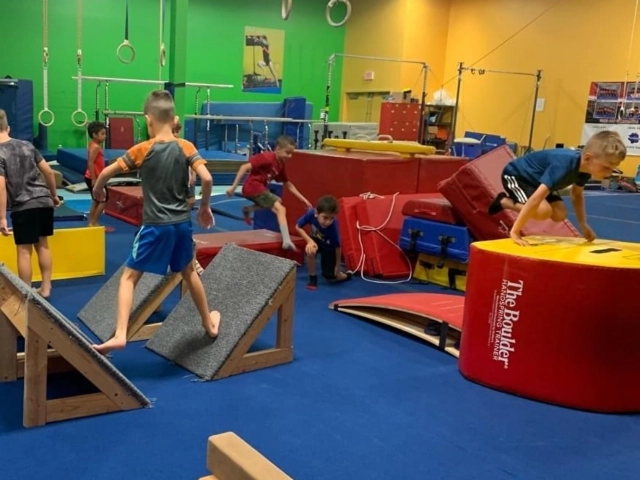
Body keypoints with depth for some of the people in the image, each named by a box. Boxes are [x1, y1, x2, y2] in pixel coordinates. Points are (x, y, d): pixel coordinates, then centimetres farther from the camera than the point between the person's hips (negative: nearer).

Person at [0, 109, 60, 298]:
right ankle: (46, 288, 21)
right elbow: (48, 171, 11)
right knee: (42, 245, 16)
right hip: (44, 201, 5)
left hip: (23, 207, -5)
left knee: (24, 251, 4)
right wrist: (54, 195, 25)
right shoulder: (27, 145, 10)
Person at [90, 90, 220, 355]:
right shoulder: (186, 147, -3)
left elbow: (106, 172, -6)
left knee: (129, 277, 4)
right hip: (182, 223, 4)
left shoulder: (143, 150, -9)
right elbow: (207, 178, -12)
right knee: (189, 272, 24)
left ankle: (120, 335, -7)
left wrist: (97, 189, 16)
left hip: (156, 226, -4)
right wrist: (204, 207, 5)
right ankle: (209, 323, 36)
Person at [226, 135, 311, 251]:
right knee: (280, 209, -18)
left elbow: (289, 185, 18)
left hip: (261, 188, 9)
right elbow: (245, 167, -21)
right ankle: (287, 241, -29)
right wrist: (234, 187, -24)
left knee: (277, 202, 31)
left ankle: (248, 209, 23)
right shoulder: (267, 157, -16)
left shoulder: (281, 165, 10)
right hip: (254, 188, -9)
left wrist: (303, 200, 13)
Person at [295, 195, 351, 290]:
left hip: (329, 246, -2)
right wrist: (310, 241, -31)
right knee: (310, 249, -35)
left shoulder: (333, 226, -39)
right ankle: (312, 278, -10)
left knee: (330, 276, -3)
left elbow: (338, 247, -25)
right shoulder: (311, 213, -35)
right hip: (316, 240, 2)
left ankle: (345, 276, 36)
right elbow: (298, 227, -19)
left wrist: (337, 266, -14)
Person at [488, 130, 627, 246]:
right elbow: (536, 199, -45)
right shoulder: (564, 166, -40)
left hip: (535, 179, 9)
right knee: (544, 211, -28)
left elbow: (576, 194, 9)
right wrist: (515, 231, -44)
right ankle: (504, 201, -3)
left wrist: (583, 225, 8)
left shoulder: (584, 168, -13)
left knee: (559, 215, -6)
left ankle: (510, 200, 10)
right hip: (515, 175, -9)